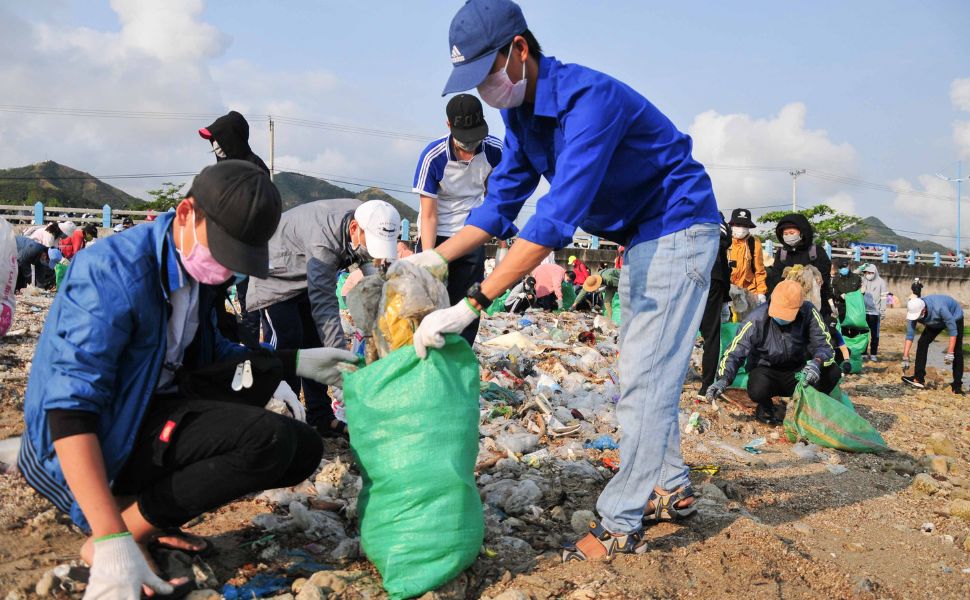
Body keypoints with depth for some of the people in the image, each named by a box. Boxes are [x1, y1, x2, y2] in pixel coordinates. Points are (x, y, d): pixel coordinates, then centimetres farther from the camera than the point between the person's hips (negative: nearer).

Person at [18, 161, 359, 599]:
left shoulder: (198, 264, 1)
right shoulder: (115, 271, -24)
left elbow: (206, 352, 19)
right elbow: (70, 409, -30)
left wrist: (293, 362, 7)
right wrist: (112, 542, -37)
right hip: (97, 443, -8)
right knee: (270, 439, -26)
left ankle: (154, 518, -1)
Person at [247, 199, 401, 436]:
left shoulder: (365, 218, -19)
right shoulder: (323, 244, -43)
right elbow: (325, 307, -46)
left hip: (306, 276, 8)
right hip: (276, 274, -8)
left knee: (317, 339, 4)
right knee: (286, 339, -19)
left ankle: (321, 416, 10)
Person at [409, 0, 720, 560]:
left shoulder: (587, 98, -31)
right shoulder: (520, 111, -2)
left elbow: (558, 217, -40)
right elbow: (501, 201, 4)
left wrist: (471, 305, -42)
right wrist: (434, 258, -7)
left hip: (678, 229, -9)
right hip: (640, 237, 9)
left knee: (644, 377, -9)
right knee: (645, 371, 16)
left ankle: (620, 524, -1)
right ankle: (671, 485, 30)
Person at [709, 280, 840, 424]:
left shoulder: (808, 312, -17)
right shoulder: (757, 319, -22)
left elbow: (824, 345, -16)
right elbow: (734, 352, -22)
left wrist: (817, 362, -40)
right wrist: (723, 379, -39)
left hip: (797, 369, 2)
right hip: (765, 369, -2)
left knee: (833, 373, -24)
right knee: (758, 390, -36)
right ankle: (765, 407, 3)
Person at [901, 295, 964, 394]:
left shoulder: (939, 308, -44)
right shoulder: (913, 311, -28)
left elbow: (953, 330, -36)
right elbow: (909, 335, -22)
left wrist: (949, 353, -37)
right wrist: (905, 358, -25)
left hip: (954, 318, -5)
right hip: (935, 322, 5)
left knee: (957, 351, -13)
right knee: (922, 343, -10)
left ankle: (957, 385, -7)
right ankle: (919, 379, -9)